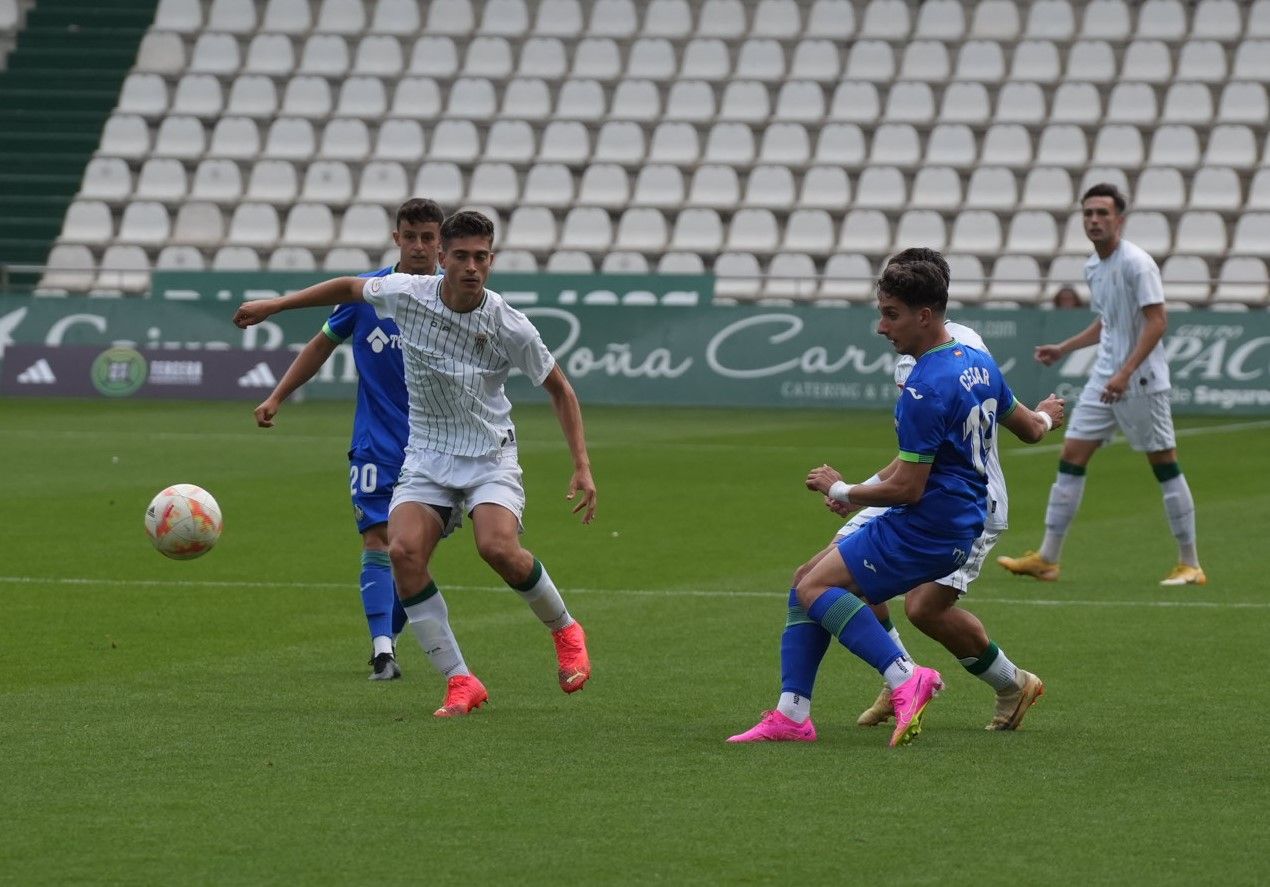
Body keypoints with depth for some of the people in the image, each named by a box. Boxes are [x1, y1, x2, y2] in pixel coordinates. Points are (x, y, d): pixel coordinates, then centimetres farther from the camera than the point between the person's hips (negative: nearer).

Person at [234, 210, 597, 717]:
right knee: (404, 551, -23)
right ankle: (460, 683, -14)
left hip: (490, 454, -3)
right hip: (427, 456, 3)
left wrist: (583, 467, -5)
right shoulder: (406, 294, -9)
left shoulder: (510, 328, -14)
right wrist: (274, 305, 14)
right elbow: (350, 289, 13)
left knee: (498, 547, -29)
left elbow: (560, 390, 0)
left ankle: (564, 630, 2)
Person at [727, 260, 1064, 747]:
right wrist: (1044, 415, 50)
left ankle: (904, 678, -23)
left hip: (927, 528, -10)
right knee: (808, 583, 10)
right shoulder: (978, 363, 10)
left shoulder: (925, 389, -20)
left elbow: (907, 489, -20)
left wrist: (842, 490, -4)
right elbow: (1030, 429, 25)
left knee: (815, 587, -14)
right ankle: (792, 714, 3)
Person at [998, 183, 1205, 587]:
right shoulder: (1093, 267, 11)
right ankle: (1047, 559, 7)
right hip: (1104, 380, 8)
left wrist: (1125, 373, -26)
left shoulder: (1137, 263, -14)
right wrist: (1064, 348, 20)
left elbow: (1156, 322, -20)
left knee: (1164, 464, -3)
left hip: (1141, 382, -8)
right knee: (1071, 458, 4)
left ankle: (1190, 565, 5)